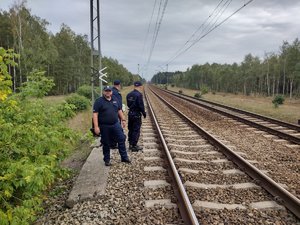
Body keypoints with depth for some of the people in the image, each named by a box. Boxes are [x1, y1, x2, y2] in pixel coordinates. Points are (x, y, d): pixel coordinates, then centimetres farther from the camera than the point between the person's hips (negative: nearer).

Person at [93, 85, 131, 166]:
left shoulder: (115, 100, 10)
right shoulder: (98, 101, -7)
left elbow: (119, 110, 19)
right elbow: (95, 114, -12)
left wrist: (123, 120, 15)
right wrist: (96, 126, -19)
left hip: (116, 124, 4)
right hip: (104, 126, -4)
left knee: (121, 140, 3)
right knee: (106, 144, 8)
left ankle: (124, 157, 17)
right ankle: (107, 160, 24)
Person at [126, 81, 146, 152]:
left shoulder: (129, 95, 6)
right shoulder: (139, 94, -18)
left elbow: (128, 104, 12)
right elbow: (141, 105, -18)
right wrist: (144, 113, -4)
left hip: (130, 113, 8)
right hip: (137, 115, -8)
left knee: (131, 129, 16)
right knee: (136, 130, 1)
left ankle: (130, 144, 26)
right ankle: (134, 146, 6)